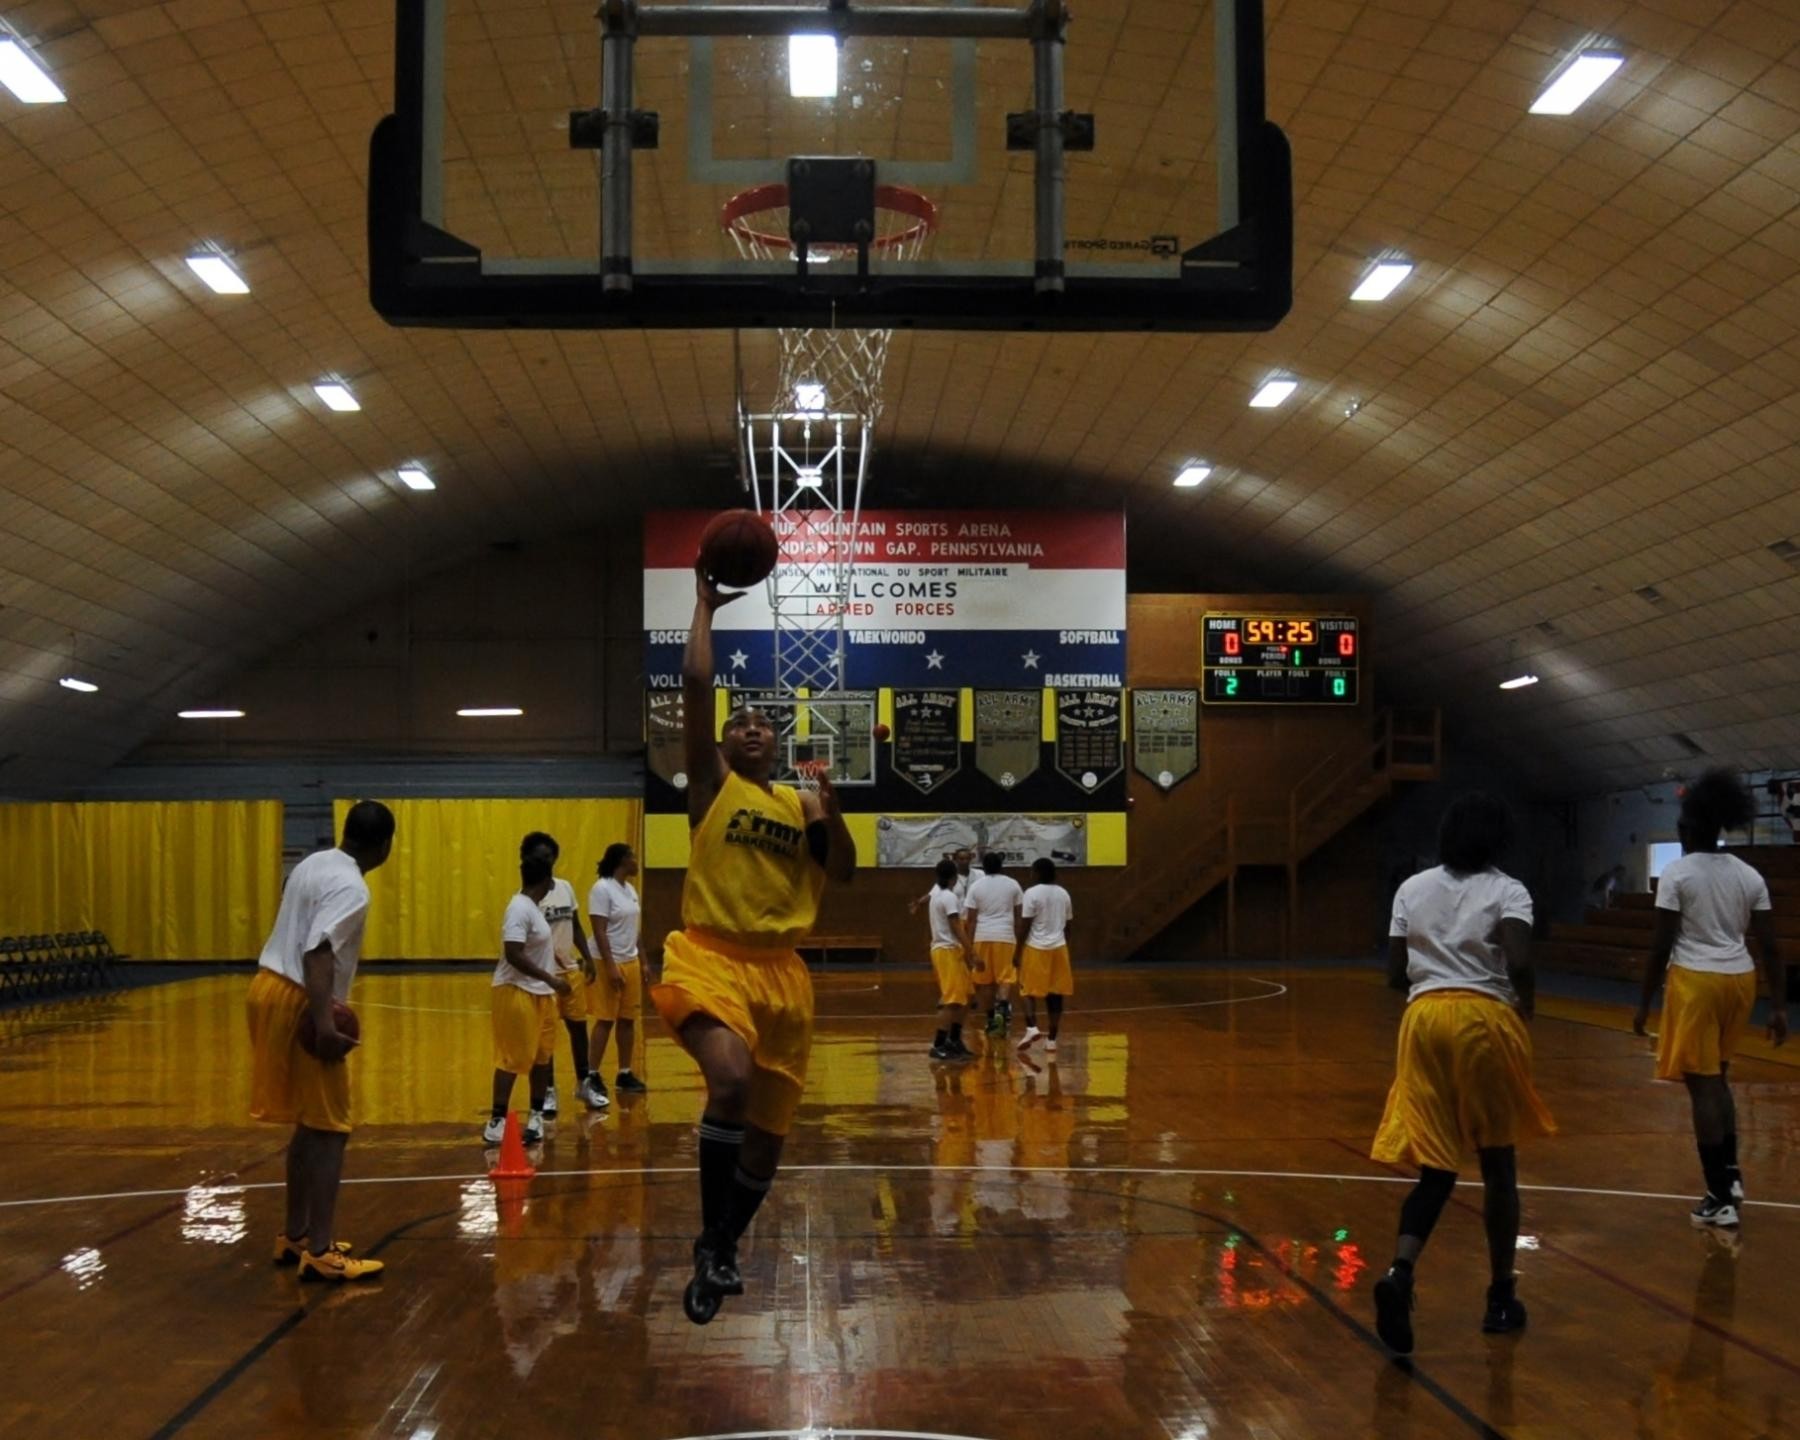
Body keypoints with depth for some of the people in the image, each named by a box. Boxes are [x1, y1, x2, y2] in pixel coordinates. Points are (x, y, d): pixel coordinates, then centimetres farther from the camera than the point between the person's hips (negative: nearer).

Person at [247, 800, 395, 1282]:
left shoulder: (315, 864, 12)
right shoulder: (350, 887, -16)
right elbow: (317, 951, -28)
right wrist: (323, 1022, -35)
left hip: (271, 989, 9)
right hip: (297, 1002, -9)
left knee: (309, 1125, 18)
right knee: (330, 1129, -4)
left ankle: (294, 1236, 26)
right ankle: (320, 1252, -5)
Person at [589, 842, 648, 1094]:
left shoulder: (630, 889, 12)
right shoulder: (602, 889, -13)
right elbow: (599, 932, -17)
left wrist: (642, 962, 14)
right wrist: (610, 966, -22)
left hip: (631, 962, 8)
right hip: (611, 963, -8)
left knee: (628, 1020, 9)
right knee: (605, 1021, -4)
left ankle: (624, 1074, 16)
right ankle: (593, 1075, 3)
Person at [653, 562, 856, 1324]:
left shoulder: (801, 802, 16)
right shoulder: (713, 784, 6)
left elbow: (842, 870, 4)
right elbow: (695, 683, -4)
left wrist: (830, 807, -9)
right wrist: (706, 605, 0)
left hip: (783, 972, 5)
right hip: (711, 958, -5)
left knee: (768, 1132, 9)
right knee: (732, 1079, -32)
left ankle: (722, 1249, 33)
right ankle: (710, 1241, -15)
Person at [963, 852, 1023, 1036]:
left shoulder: (976, 886, 2)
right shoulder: (1012, 884, 5)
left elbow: (970, 919, -1)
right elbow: (1018, 916, 6)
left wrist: (970, 947, 1)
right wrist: (1019, 942, 13)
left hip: (982, 937, 1)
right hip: (1006, 936, -1)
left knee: (986, 980, 12)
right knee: (1005, 977, 1)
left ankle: (992, 1019, 18)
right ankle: (1003, 1007, -26)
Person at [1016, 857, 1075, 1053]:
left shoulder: (1032, 893, -9)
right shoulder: (1064, 894, 8)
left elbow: (1024, 926, -10)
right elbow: (1067, 925, 13)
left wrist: (1018, 951, -4)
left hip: (1036, 948, -4)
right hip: (1059, 948, 4)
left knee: (1029, 990, 6)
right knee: (1055, 994, 6)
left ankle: (1032, 1028, -15)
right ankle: (1052, 1039, 8)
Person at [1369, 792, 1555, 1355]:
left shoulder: (1413, 888, 10)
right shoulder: (1506, 891, -1)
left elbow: (1395, 974, 7)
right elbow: (1519, 964, -16)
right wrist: (1524, 1008, 2)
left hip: (1424, 1016, 3)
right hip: (1485, 1018, -3)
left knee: (1436, 1166, 6)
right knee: (1498, 1164, 13)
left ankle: (1400, 1270, -20)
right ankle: (1500, 1297, 21)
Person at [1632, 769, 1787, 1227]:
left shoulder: (1676, 874, -8)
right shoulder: (1749, 875, 6)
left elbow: (1661, 945, -10)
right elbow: (1770, 946, 4)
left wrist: (1645, 1002, -4)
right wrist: (1779, 1006, 8)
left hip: (1696, 981, -6)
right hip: (1739, 979, 6)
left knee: (1702, 1084, -2)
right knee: (1716, 1076, 24)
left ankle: (1720, 1199, -3)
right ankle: (1731, 1174, 25)